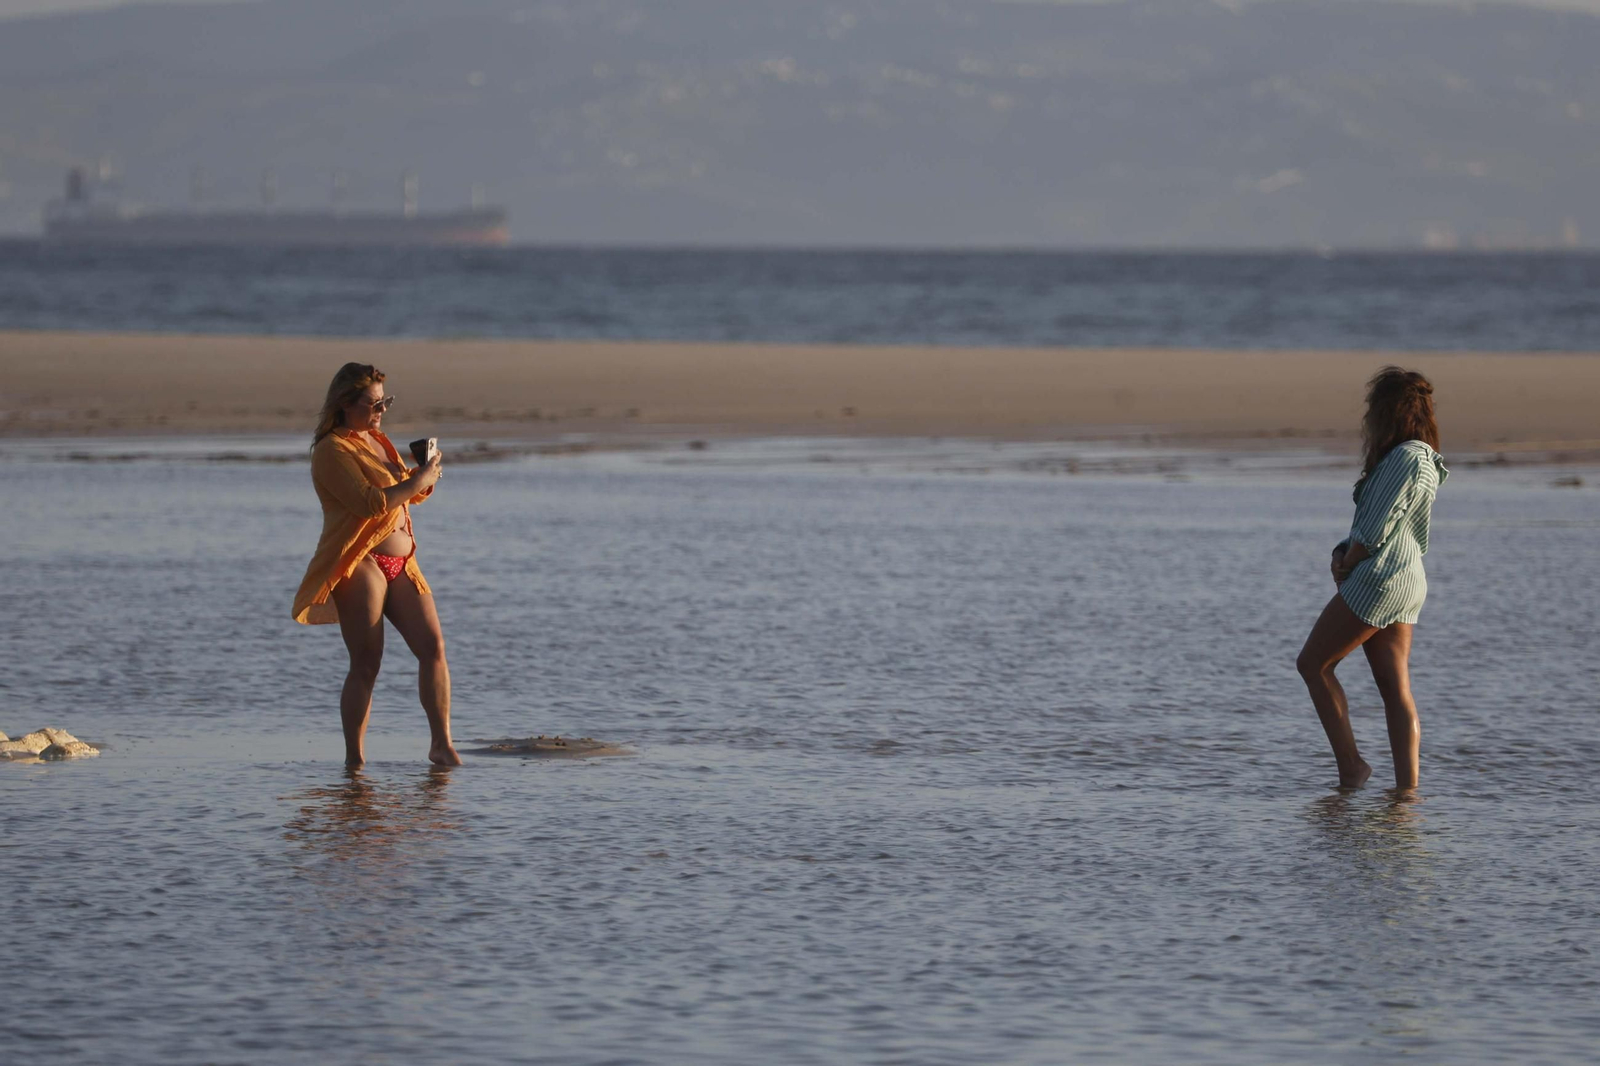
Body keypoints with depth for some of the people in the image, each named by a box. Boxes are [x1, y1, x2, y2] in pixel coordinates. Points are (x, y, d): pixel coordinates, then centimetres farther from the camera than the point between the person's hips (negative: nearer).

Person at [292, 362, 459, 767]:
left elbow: (405, 495, 29)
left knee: (433, 646, -5)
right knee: (366, 666, -9)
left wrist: (423, 478, 7)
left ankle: (442, 745, -4)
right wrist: (416, 481, -15)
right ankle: (354, 759, -3)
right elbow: (369, 502, -21)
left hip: (400, 563, 8)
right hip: (358, 563, -8)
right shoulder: (332, 451, -9)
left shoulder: (377, 441, 19)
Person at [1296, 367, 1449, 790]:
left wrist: (1347, 565, -4)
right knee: (1396, 689, 5)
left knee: (1313, 663, -2)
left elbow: (1378, 527, -17)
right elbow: (1370, 519, 18)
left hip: (1380, 580, -10)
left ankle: (1350, 766, -4)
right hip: (1404, 583, 10)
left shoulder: (1407, 457, -14)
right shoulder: (1416, 457, 18)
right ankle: (1407, 787, 1)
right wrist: (1343, 555, 3)